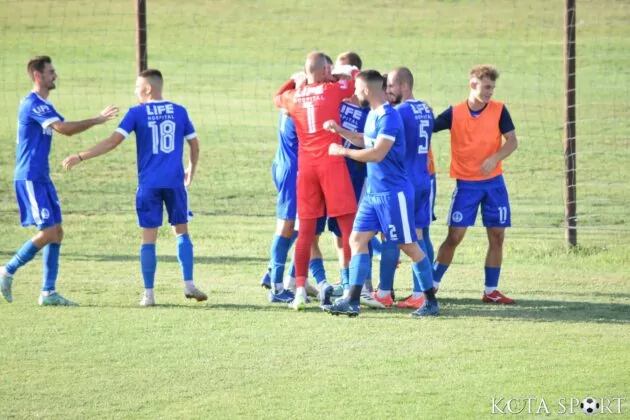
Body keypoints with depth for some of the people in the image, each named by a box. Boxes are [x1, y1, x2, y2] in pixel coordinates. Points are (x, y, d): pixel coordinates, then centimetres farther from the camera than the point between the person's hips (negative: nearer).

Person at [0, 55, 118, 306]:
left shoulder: (42, 105, 16)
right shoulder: (33, 104, -16)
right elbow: (64, 128, -25)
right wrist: (98, 120, -21)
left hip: (41, 177, 10)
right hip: (30, 178, -10)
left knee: (56, 233, 6)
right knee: (48, 232, -11)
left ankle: (48, 292, 8)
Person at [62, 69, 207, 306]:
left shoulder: (136, 113, -3)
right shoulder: (179, 112, 6)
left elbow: (113, 142, -10)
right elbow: (194, 145, 11)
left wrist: (80, 157, -6)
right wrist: (191, 171, 29)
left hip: (149, 184, -2)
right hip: (175, 182, 2)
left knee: (149, 238, 3)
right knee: (181, 232, 12)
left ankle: (149, 293, 3)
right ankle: (189, 284, 1)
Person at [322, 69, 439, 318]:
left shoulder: (388, 117, -19)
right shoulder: (373, 115, 11)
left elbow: (377, 153, -25)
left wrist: (343, 151, -15)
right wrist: (340, 131, 21)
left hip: (393, 193, -9)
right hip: (373, 193, 9)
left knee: (409, 246, -1)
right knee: (358, 239, 2)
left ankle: (431, 302, 9)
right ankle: (352, 302, 1)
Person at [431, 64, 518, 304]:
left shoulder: (499, 110, -3)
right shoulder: (454, 113, -5)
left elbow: (512, 141, -4)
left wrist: (494, 158, -20)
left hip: (493, 182, 2)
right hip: (466, 183, -2)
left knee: (497, 236, 2)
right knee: (455, 236, -6)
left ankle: (491, 291, 12)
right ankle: (431, 285, 5)